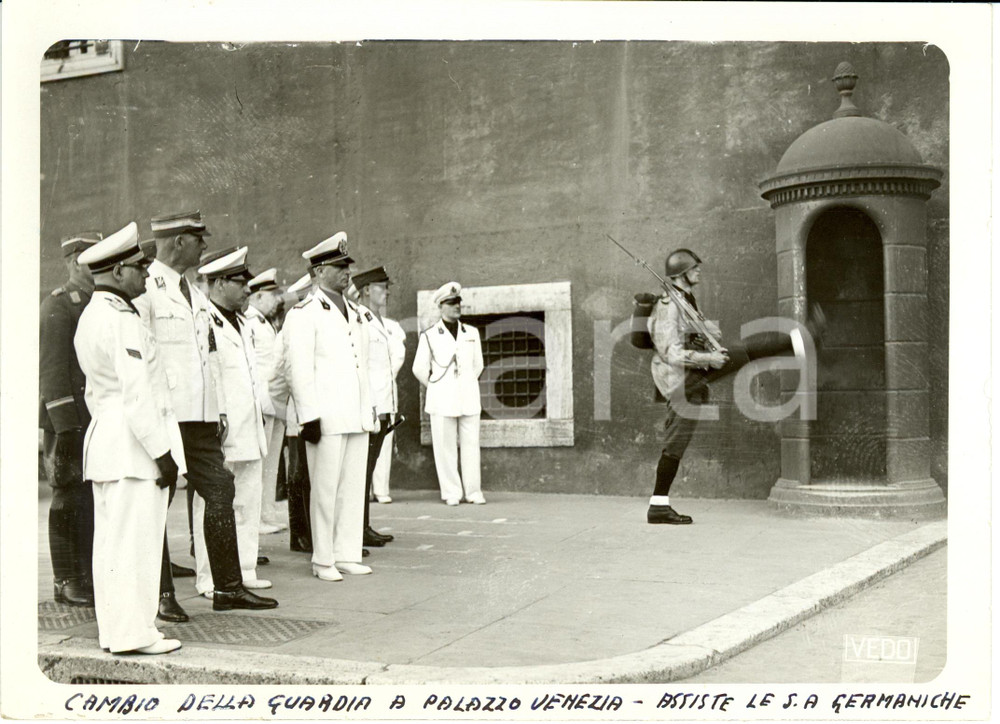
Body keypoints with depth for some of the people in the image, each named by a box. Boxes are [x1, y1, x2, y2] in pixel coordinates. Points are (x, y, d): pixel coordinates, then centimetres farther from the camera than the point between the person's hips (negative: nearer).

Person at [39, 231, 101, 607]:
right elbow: (52, 370, -14)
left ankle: (91, 574, 18)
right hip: (69, 420, -8)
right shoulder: (57, 305, -8)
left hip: (100, 419, 8)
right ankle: (66, 582, 7)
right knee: (71, 498, -2)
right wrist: (65, 427, -19)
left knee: (96, 498, 9)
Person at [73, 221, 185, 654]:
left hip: (103, 440, 10)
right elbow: (138, 396, -20)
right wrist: (162, 453, -18)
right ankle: (134, 634, 2)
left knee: (110, 540, 13)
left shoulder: (89, 318, 15)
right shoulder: (123, 322, -16)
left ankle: (112, 630, 20)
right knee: (136, 541, -4)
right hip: (133, 443, -10)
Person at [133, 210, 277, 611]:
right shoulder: (144, 291, -9)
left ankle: (229, 587, 16)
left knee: (220, 490, 7)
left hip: (199, 418, 8)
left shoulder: (195, 295, 18)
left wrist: (219, 409, 17)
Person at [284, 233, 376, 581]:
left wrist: (370, 408, 18)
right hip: (326, 418, -7)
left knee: (353, 487, 9)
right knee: (325, 490, -1)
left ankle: (348, 555, 17)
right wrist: (309, 416, -16)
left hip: (357, 417, 7)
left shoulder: (355, 313, 18)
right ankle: (323, 561, 8)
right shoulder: (303, 314, -5)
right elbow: (299, 369, -11)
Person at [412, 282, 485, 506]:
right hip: (442, 401, -2)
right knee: (445, 447, -1)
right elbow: (419, 369, 7)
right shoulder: (429, 336, 2)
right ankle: (451, 493, 6)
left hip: (469, 399, 2)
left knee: (471, 445, 2)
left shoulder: (472, 333, 11)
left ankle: (473, 491, 9)